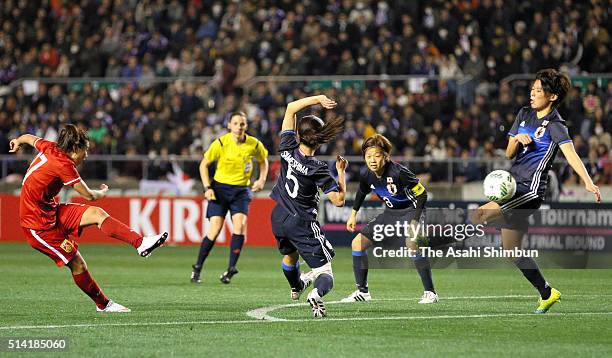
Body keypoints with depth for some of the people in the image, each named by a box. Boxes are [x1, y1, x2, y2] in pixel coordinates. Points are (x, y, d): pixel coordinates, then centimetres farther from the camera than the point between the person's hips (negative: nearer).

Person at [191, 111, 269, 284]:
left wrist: (261, 179, 0)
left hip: (241, 190, 2)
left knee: (240, 225, -21)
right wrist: (207, 188, -9)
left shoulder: (254, 144, -5)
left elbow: (263, 161, 16)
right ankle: (197, 268, 9)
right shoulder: (221, 143, -10)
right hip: (220, 188, -2)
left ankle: (231, 268, -14)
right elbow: (204, 164, 0)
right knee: (215, 229, -9)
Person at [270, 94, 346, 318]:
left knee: (289, 256, 36)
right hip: (302, 224, -6)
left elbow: (290, 109, 0)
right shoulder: (318, 169, -20)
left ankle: (296, 287, 64)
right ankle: (316, 295, -37)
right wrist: (341, 172, -7)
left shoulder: (288, 150, -8)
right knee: (324, 272, -4)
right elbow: (339, 200, -17)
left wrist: (318, 99, -7)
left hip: (278, 218, 6)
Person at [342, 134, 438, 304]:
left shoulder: (398, 172, -30)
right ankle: (362, 291, 18)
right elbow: (362, 192, 14)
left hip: (410, 211, -7)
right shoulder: (366, 175, -11)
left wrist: (415, 221, -27)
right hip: (390, 213, 7)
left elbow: (422, 193, -22)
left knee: (412, 245, -34)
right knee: (358, 243, 4)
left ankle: (430, 292, -23)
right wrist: (353, 214, 17)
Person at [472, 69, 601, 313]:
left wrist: (588, 182, -41)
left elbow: (571, 155, -26)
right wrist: (517, 140, -9)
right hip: (513, 186, 8)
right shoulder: (524, 115, 11)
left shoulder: (555, 126, -11)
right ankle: (546, 294, 21)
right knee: (511, 249, 11)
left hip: (530, 190, -8)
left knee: (479, 216, -26)